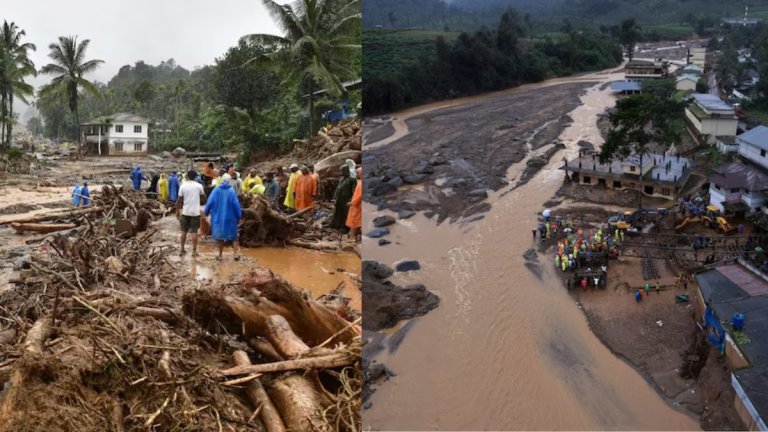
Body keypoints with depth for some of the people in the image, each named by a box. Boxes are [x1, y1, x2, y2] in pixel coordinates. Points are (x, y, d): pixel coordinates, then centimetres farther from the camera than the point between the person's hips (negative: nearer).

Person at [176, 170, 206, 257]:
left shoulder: (183, 186, -3)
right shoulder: (199, 186, -6)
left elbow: (179, 200, -2)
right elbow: (203, 198, 4)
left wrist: (177, 211, 8)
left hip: (185, 212, 1)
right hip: (195, 212, -1)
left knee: (184, 231, 12)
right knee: (194, 232, 2)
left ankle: (182, 250, 18)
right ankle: (194, 251, 2)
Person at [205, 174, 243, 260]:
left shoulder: (216, 190, -7)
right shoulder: (232, 191, -11)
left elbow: (210, 202, -5)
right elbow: (236, 205, -10)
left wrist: (206, 212, 9)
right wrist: (239, 216, 0)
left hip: (217, 217, 1)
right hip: (230, 217, -1)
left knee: (219, 235, 12)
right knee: (233, 235, 10)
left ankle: (220, 254, 15)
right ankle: (236, 253, 4)